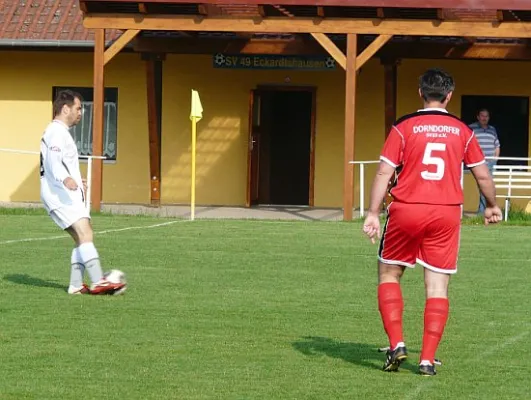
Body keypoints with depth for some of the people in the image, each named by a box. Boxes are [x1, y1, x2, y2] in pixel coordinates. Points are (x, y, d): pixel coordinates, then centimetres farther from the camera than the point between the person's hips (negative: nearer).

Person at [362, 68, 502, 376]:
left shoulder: (404, 127, -1)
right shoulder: (462, 131, 6)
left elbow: (385, 172, -7)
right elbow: (483, 175, 11)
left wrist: (373, 213, -6)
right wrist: (492, 206, 28)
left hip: (406, 211, -1)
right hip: (447, 213, 1)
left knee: (389, 274, 15)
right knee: (438, 287, 4)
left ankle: (397, 344, 1)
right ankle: (428, 360, 0)